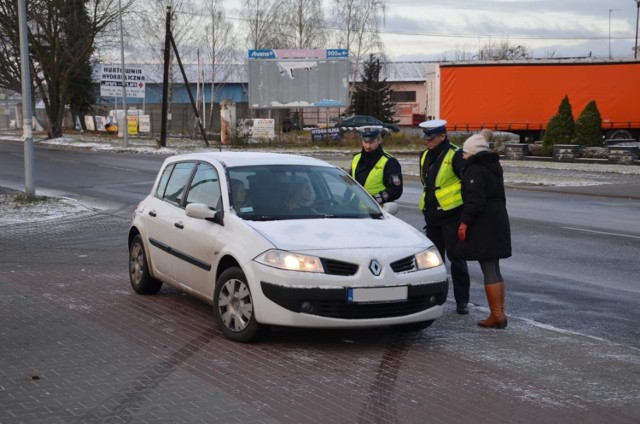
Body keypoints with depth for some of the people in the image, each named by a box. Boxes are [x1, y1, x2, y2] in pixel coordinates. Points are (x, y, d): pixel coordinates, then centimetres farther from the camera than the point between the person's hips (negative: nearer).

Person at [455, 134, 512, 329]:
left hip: (483, 225, -10)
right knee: (494, 269, 14)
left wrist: (465, 222, -18)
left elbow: (475, 200, -21)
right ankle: (500, 314, 17)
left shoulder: (475, 170, -13)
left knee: (488, 270, -6)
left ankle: (496, 315, -5)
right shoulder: (493, 167, 17)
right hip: (499, 221, 10)